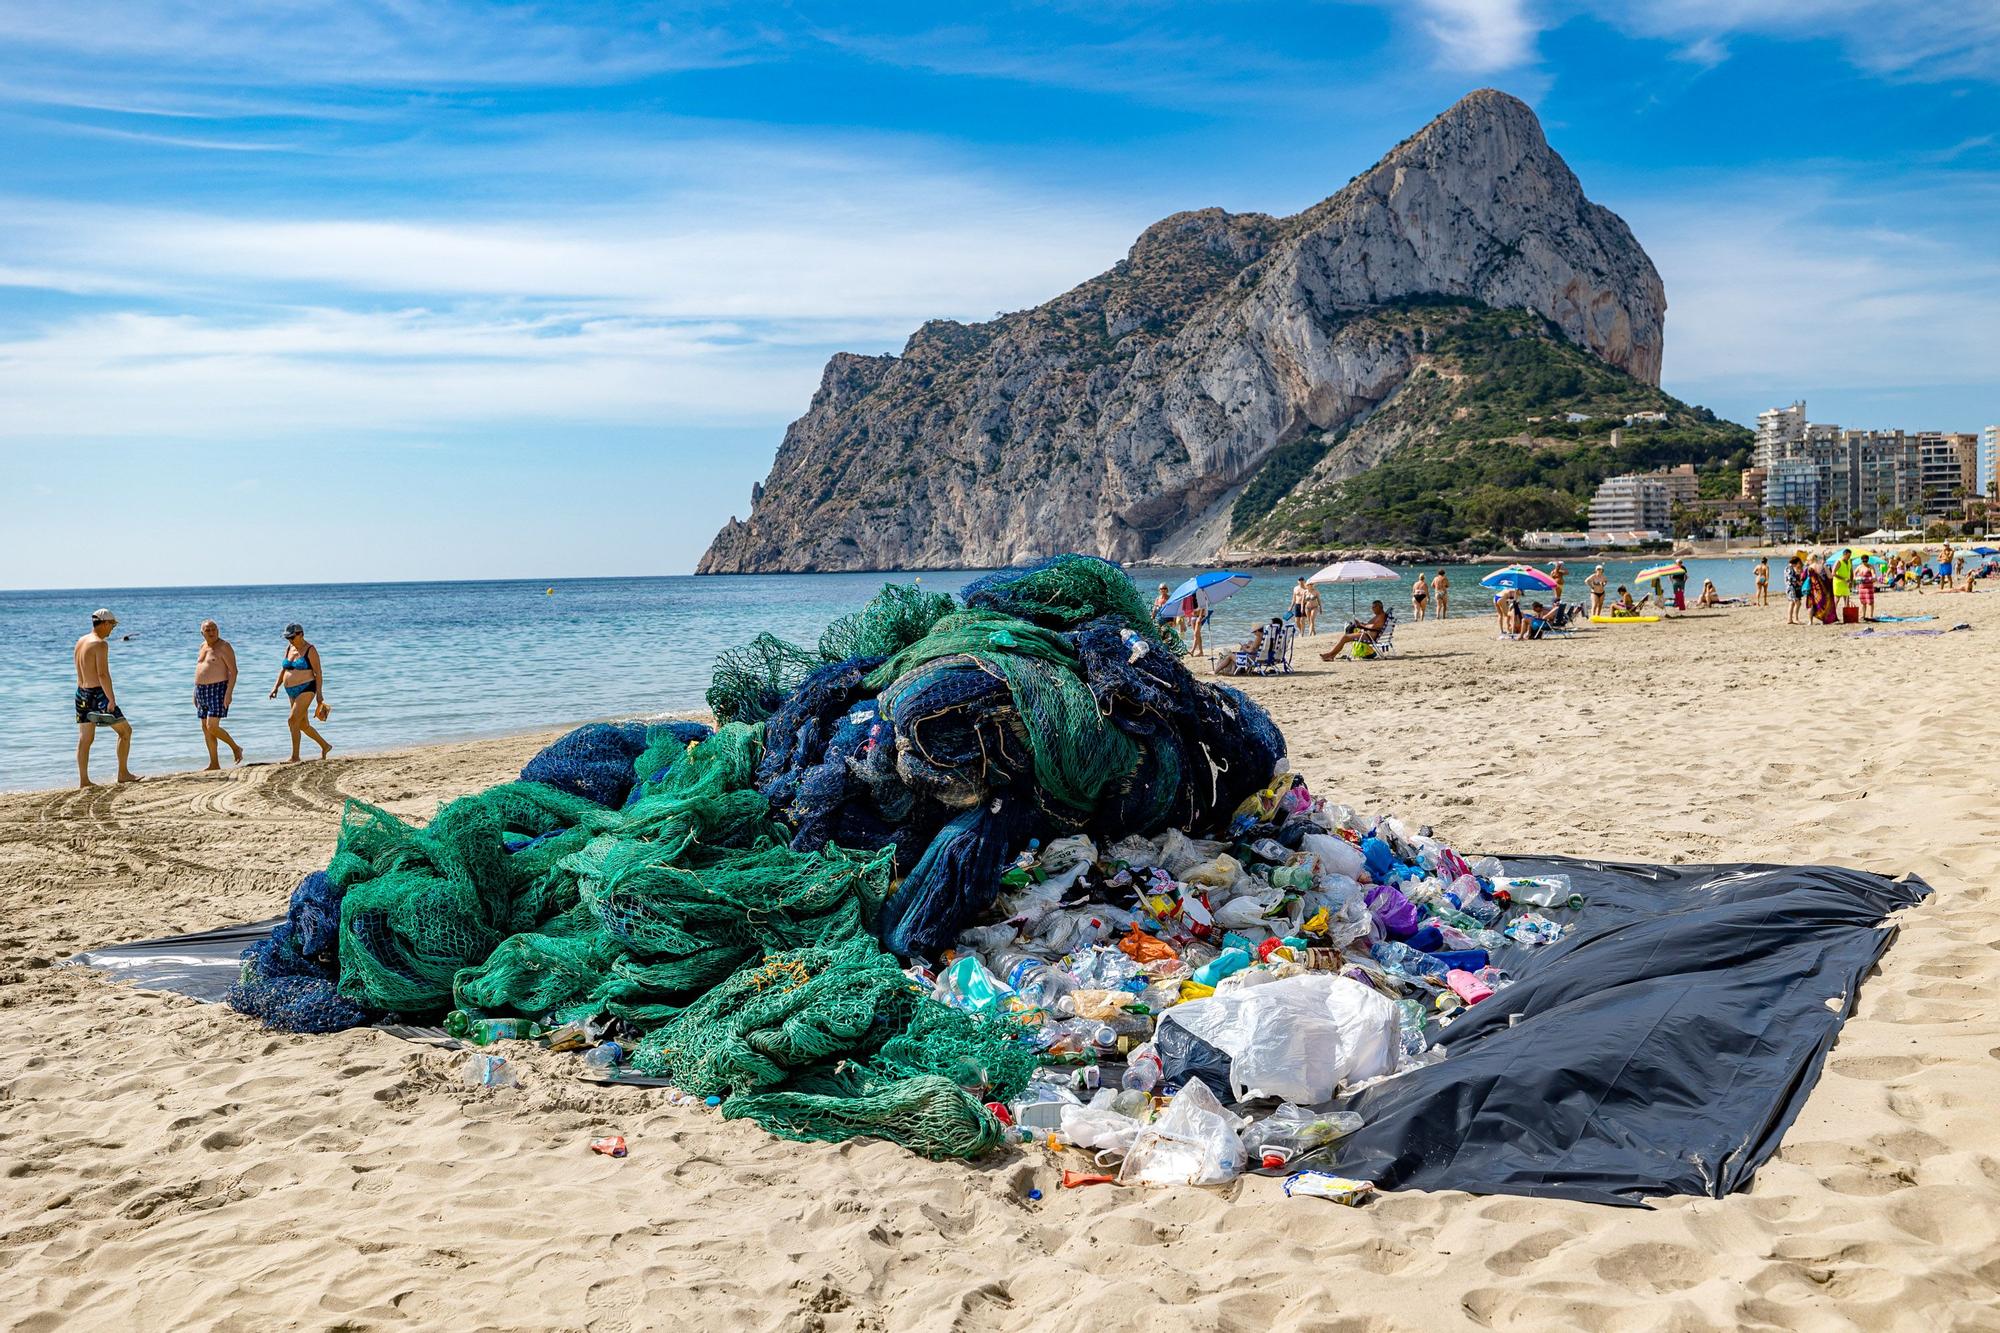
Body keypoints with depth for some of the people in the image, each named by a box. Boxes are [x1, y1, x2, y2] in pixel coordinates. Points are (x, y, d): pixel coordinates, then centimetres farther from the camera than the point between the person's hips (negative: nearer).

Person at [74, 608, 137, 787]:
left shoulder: (80, 642, 12)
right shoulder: (100, 644, -15)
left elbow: (82, 672, 17)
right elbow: (103, 674, -22)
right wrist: (112, 700, -21)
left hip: (81, 693, 8)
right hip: (98, 694, -8)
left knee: (85, 739, 10)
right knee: (125, 730, 5)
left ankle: (83, 780, 11)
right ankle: (123, 773, 6)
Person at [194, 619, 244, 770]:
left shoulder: (224, 647, -10)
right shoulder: (203, 646, 14)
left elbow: (233, 671, -14)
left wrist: (229, 692, -22)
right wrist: (196, 692, 18)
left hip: (218, 690, -8)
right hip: (203, 691, 8)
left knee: (212, 727, -15)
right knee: (205, 728, 7)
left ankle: (236, 748, 6)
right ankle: (214, 764, 11)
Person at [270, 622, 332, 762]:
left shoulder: (310, 650, -9)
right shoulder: (289, 649, 12)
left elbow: (318, 673, -10)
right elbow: (283, 669, 19)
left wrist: (319, 693, -15)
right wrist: (276, 686, 8)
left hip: (306, 689, -8)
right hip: (292, 692, 8)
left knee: (293, 721, -16)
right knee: (303, 725, 13)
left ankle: (295, 757, -11)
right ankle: (325, 746, 29)